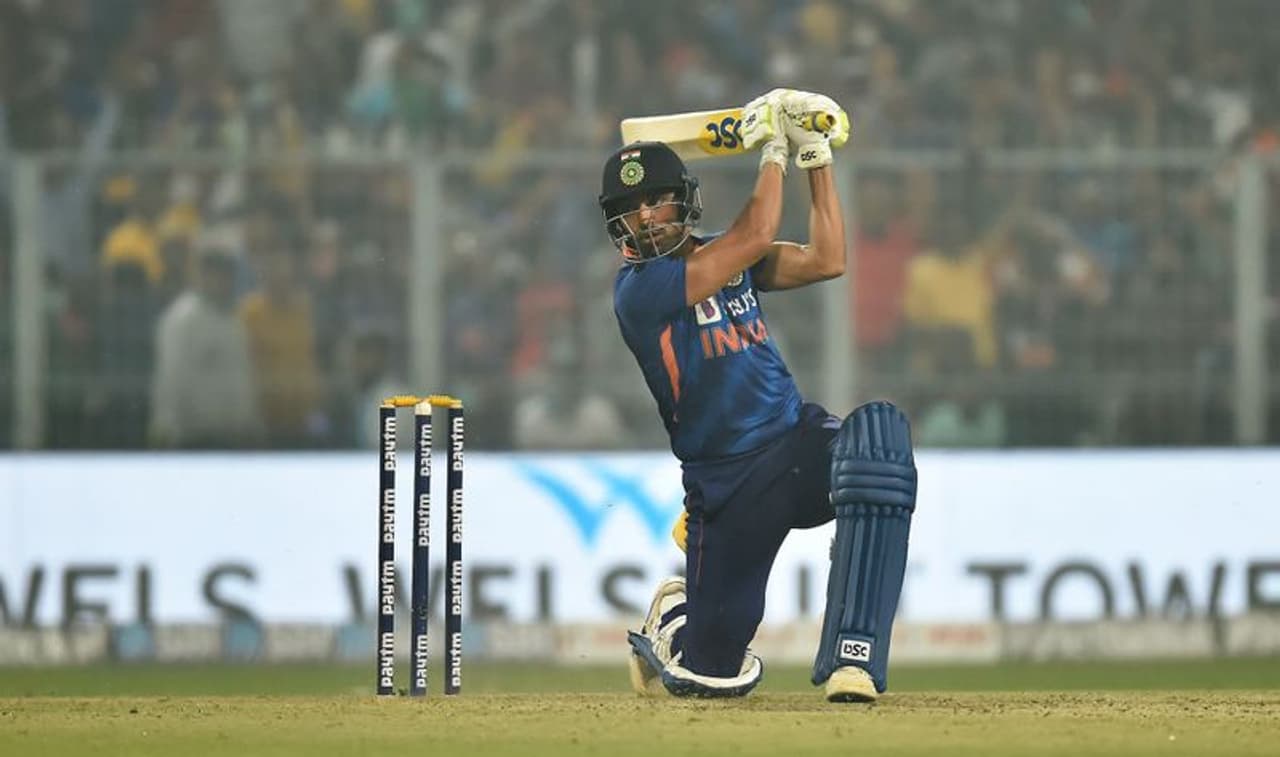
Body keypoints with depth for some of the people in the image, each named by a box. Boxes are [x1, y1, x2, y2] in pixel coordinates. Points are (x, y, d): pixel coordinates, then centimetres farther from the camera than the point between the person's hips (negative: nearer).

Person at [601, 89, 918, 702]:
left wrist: (816, 159, 2)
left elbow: (826, 260, 6)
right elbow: (756, 236, -16)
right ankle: (677, 618, 40)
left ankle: (851, 657, -35)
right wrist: (772, 148, -6)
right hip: (723, 484, -4)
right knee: (711, 675, -3)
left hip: (798, 443, 4)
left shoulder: (724, 258, 11)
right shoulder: (637, 289, -11)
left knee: (877, 434, -34)